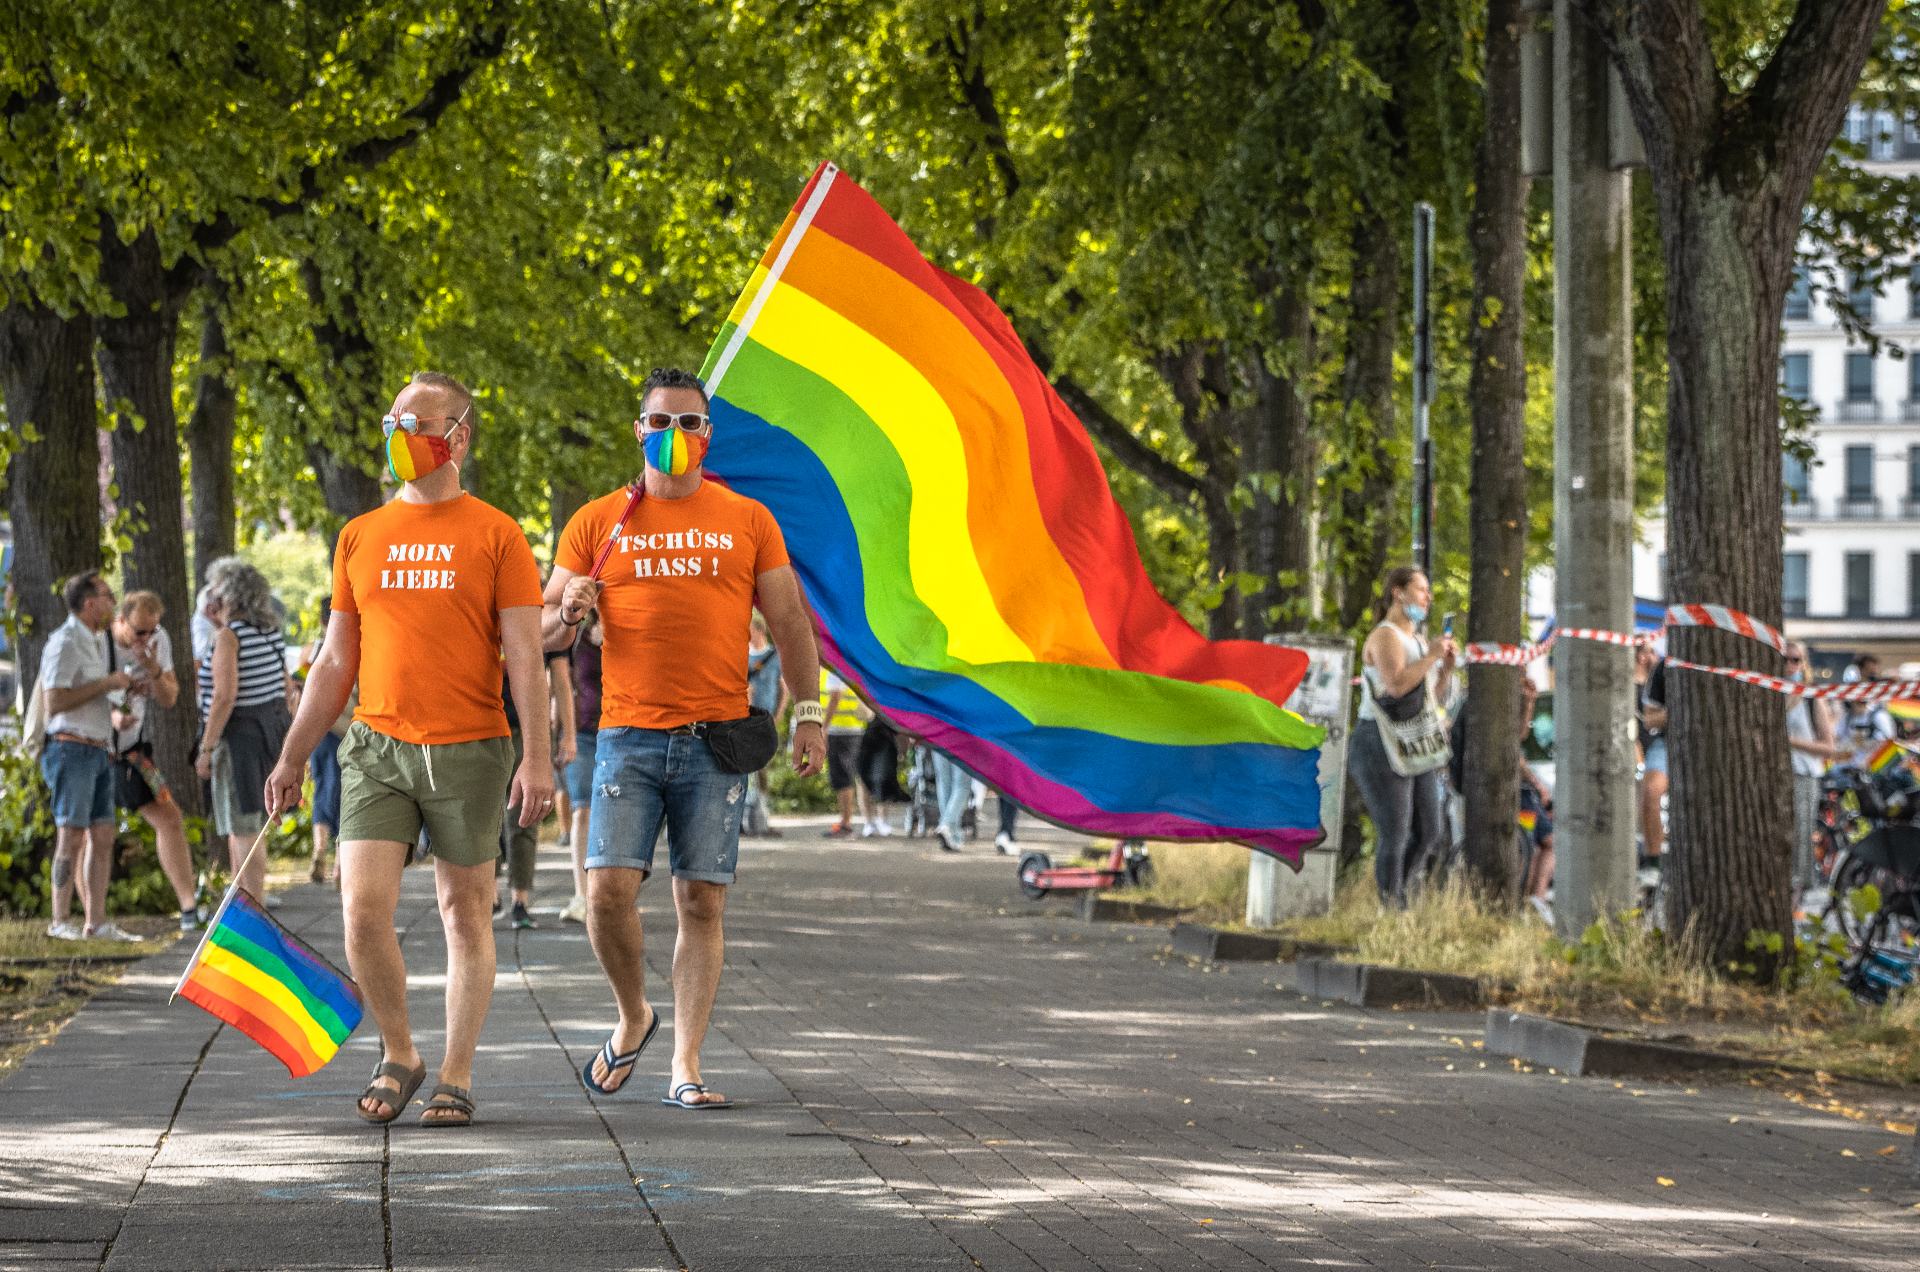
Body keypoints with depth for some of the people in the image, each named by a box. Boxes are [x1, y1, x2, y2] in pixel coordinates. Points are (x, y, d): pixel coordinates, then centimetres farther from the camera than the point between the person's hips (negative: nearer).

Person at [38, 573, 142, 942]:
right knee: (71, 838, -8)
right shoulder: (66, 642, -12)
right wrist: (106, 684, -16)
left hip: (99, 751, 9)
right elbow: (54, 702, -20)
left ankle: (96, 921, 7)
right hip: (72, 748, -9)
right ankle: (59, 921, -4)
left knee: (102, 837, 5)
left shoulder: (99, 640, 17)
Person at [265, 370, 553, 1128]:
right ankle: (398, 1056, 10)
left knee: (465, 915, 4)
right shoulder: (360, 538, 11)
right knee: (363, 909, -9)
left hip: (468, 752, -3)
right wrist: (292, 759, 14)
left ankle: (456, 1078, 12)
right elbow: (336, 661, 16)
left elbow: (524, 657, -3)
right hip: (376, 748, 3)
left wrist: (537, 757, -12)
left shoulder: (495, 537, 0)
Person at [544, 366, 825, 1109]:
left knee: (702, 902, -2)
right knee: (609, 889, -11)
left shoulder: (747, 521, 10)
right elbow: (545, 632, 10)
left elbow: (789, 623, 10)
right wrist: (569, 611, -13)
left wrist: (807, 713, 1)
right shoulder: (598, 523, 9)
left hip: (716, 740, 0)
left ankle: (686, 1067, 1)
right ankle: (633, 1017, 15)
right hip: (629, 737, 0)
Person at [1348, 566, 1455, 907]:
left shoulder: (1415, 640, 19)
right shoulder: (1385, 636, -10)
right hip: (1381, 747, -9)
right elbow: (1396, 684, -26)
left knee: (1430, 833, 5)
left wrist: (1447, 667, 5)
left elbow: (1432, 699, 21)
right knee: (1394, 836, -10)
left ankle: (1396, 898, 16)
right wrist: (1432, 656, -17)